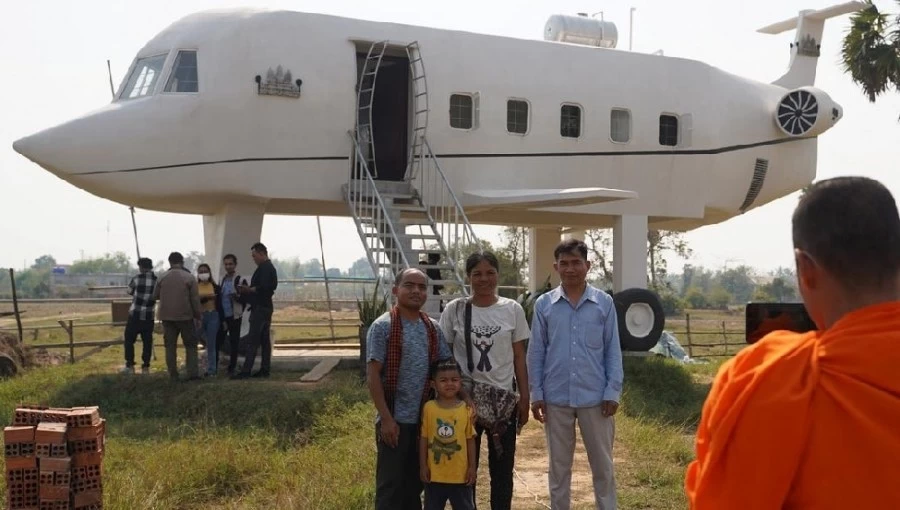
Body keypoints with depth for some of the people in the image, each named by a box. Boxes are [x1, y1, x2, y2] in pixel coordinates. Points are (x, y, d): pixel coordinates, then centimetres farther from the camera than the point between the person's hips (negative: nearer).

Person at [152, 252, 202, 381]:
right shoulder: (189, 277, -6)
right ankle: (193, 373, -2)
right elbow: (195, 299, -7)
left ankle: (173, 375, 6)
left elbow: (155, 296, 9)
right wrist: (198, 316, 1)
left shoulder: (162, 278, 1)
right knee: (191, 345, 6)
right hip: (185, 316, -2)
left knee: (170, 346, 8)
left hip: (167, 316, 2)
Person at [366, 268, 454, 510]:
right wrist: (387, 418, -15)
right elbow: (372, 375, -11)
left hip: (425, 418, 5)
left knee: (416, 483, 13)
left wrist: (465, 397, -4)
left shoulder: (433, 328, 7)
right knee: (390, 486, 2)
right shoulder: (382, 326, -8)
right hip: (395, 419, -5)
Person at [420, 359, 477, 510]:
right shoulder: (428, 408, -6)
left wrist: (472, 467, 1)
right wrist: (423, 466, -1)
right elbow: (423, 438, -1)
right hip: (435, 473, 0)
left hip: (460, 473, 0)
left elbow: (470, 439, 1)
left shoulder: (466, 409, -4)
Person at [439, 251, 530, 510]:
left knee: (502, 469, 8)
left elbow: (519, 358, 4)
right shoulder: (454, 310, -2)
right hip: (465, 398, -1)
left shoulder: (513, 309, 0)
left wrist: (524, 398, 2)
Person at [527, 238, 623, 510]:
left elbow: (613, 351, 1)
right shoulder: (543, 304, 1)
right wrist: (536, 394, 1)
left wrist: (613, 392, -4)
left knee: (602, 465, 9)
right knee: (559, 466, 12)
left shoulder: (604, 303, -1)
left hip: (595, 397, -1)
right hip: (556, 399, 1)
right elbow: (536, 353, 4)